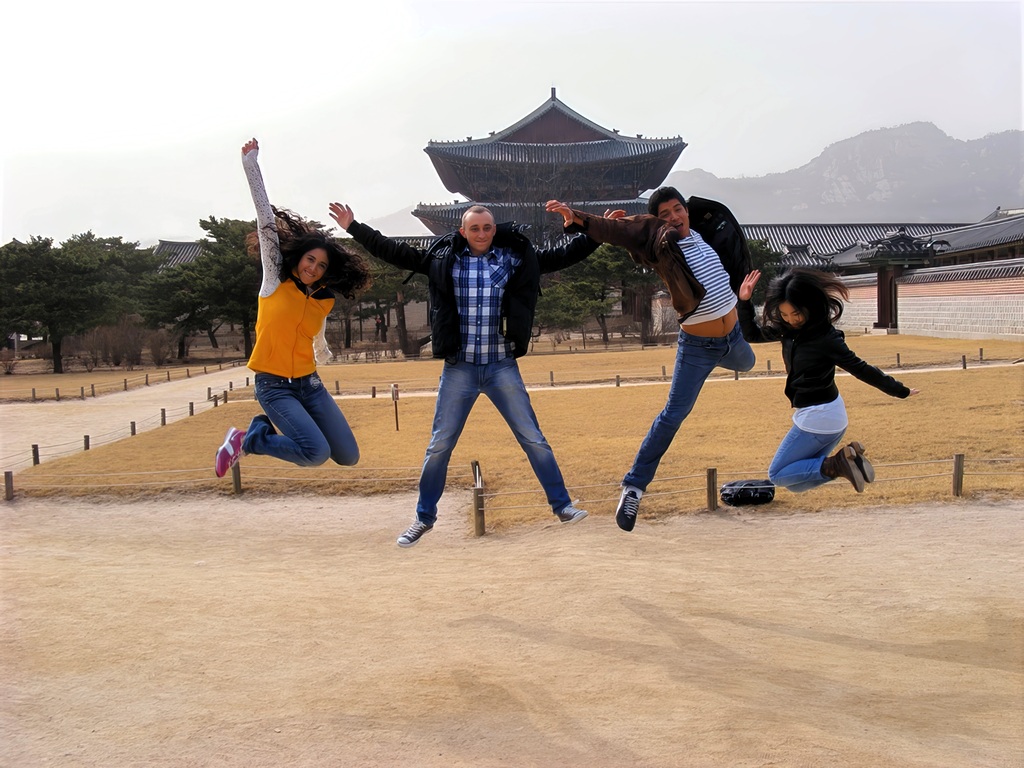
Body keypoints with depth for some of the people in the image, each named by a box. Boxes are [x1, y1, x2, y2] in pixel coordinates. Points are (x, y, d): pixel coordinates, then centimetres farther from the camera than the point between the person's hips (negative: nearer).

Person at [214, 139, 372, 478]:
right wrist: (251, 164, -12)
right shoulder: (276, 278, -6)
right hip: (274, 385, -6)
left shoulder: (324, 301, 6)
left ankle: (275, 426, 18)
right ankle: (247, 439, 0)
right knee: (317, 453, -23)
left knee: (348, 456, 3)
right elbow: (267, 219, -10)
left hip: (309, 383, 6)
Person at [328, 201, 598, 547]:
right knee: (439, 444, 6)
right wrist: (354, 227, 3)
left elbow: (561, 256, 6)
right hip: (459, 368, 0)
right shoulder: (442, 258, 1)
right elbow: (394, 252, 4)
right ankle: (424, 517, 20)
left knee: (533, 438, 4)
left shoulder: (516, 257, 2)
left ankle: (562, 505, 16)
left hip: (502, 367, 0)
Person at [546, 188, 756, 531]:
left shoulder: (701, 232, 0)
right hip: (697, 345, -7)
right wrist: (578, 218, -42)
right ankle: (633, 486, -1)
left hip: (733, 335, 7)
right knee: (673, 414, -9)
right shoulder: (660, 242, -16)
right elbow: (616, 230, -27)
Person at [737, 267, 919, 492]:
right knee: (795, 484, 14)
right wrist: (744, 302, -2)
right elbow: (753, 335, 11)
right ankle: (846, 458, 2)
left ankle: (836, 465, -10)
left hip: (818, 419, -9)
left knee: (778, 476, 0)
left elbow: (861, 369, -12)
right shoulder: (789, 329, 1)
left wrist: (900, 390, -4)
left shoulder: (826, 338, -21)